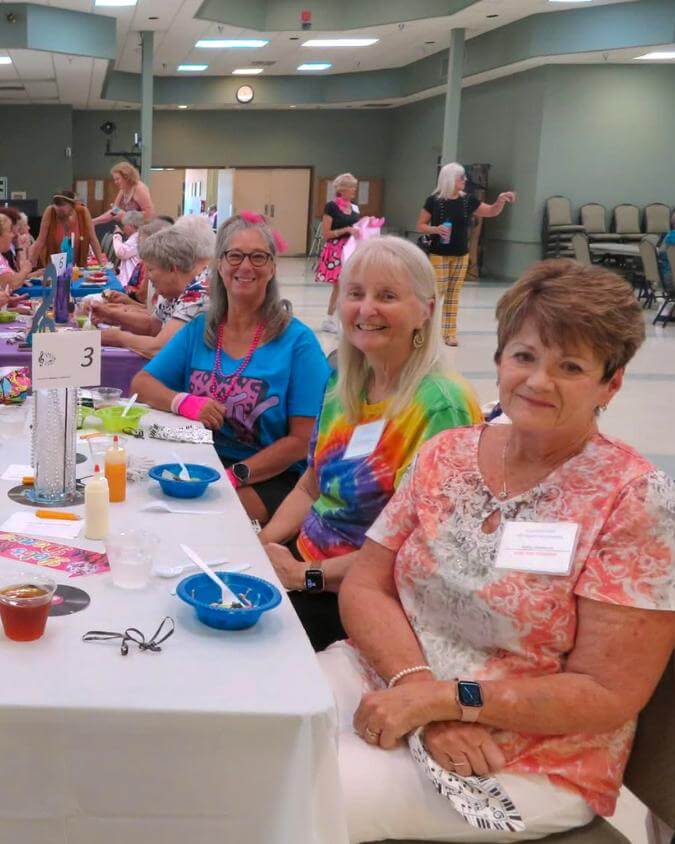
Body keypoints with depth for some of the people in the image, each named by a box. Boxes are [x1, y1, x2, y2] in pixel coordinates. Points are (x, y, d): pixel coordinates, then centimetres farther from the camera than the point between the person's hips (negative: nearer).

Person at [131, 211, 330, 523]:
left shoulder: (297, 341, -5)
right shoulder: (199, 330, 11)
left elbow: (302, 440, -9)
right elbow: (141, 383, 10)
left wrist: (234, 476, -19)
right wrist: (183, 402, -12)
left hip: (271, 476, -4)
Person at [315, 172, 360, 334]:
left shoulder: (355, 208, 11)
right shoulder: (331, 206, -8)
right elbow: (325, 234, -11)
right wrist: (346, 230, -18)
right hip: (336, 251, -7)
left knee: (339, 286, 11)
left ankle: (329, 320, 21)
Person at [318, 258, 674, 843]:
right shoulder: (447, 454, 2)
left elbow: (608, 695, -15)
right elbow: (364, 587, 1)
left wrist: (447, 699, -21)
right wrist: (419, 683, -18)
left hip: (526, 761, -5)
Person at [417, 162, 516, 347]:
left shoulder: (468, 200, 3)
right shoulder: (433, 201, -8)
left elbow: (492, 212, 12)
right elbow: (420, 226, -3)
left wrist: (500, 201, -7)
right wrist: (435, 229, -21)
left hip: (461, 255, 4)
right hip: (438, 254, -4)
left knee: (453, 293, 7)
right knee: (437, 291, -8)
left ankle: (450, 332, 12)